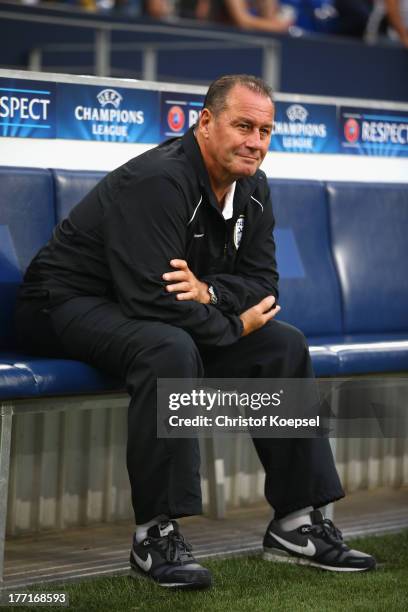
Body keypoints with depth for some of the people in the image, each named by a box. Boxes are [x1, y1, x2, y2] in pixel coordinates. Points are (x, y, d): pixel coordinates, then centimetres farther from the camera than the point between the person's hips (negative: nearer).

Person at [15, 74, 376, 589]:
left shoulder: (252, 189, 2)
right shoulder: (158, 180, -26)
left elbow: (262, 284, 2)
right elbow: (152, 299, -33)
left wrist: (208, 292, -21)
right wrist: (234, 325, -19)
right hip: (72, 303, -9)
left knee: (284, 345, -2)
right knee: (169, 349, -39)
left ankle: (296, 523, 1)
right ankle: (155, 533, -30)